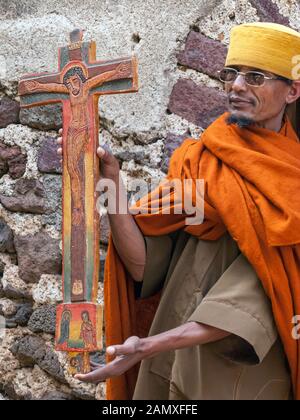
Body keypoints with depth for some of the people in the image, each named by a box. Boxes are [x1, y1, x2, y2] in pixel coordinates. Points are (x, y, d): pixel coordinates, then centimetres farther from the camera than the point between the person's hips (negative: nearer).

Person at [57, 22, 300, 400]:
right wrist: (112, 186, -21)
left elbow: (252, 302, -19)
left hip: (244, 378, -2)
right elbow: (143, 265, -8)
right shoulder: (195, 160, -2)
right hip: (167, 370, 3)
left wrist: (149, 347, -28)